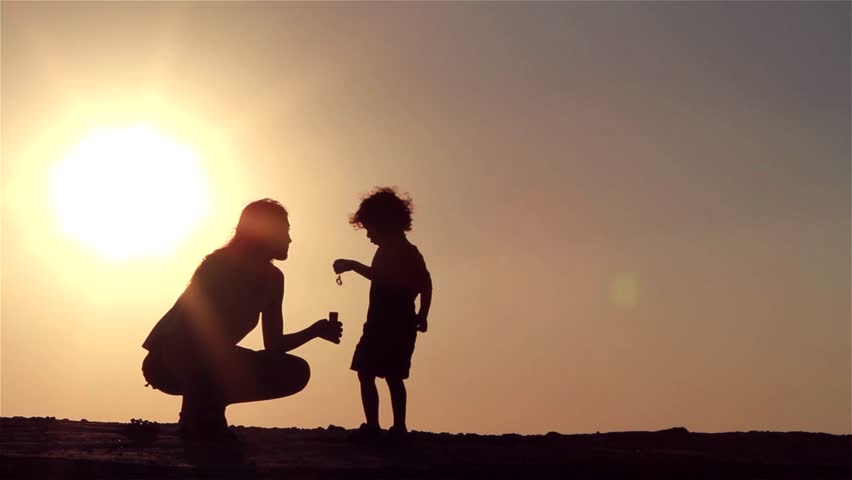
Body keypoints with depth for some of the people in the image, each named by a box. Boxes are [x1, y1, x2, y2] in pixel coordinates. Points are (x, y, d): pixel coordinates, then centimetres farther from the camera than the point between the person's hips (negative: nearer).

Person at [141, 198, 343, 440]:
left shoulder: (272, 278, 3)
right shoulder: (220, 265, -18)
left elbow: (273, 345, 8)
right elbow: (182, 330, -25)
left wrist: (315, 331, -5)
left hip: (211, 364, 7)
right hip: (173, 360, -7)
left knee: (296, 372, -5)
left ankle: (206, 408, -2)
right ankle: (199, 415, -14)